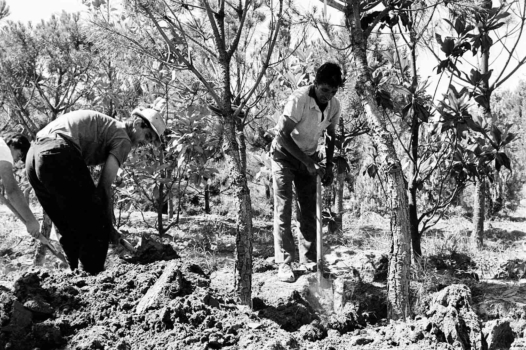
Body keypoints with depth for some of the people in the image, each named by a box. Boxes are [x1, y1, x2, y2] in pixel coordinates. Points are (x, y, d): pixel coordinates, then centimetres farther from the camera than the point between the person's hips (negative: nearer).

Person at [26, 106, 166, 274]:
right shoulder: (123, 139, 6)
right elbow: (104, 186, -3)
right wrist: (109, 226, 5)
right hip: (60, 156, -9)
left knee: (70, 230, 19)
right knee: (96, 229, 0)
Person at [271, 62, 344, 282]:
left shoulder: (334, 105, -10)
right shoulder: (299, 99, -27)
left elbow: (330, 136, 7)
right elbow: (283, 135, -27)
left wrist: (329, 166, -4)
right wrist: (308, 163, -29)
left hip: (309, 158, 5)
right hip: (285, 155, -5)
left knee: (309, 210, 4)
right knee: (283, 209, -9)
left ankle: (309, 259, 12)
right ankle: (284, 264, -7)